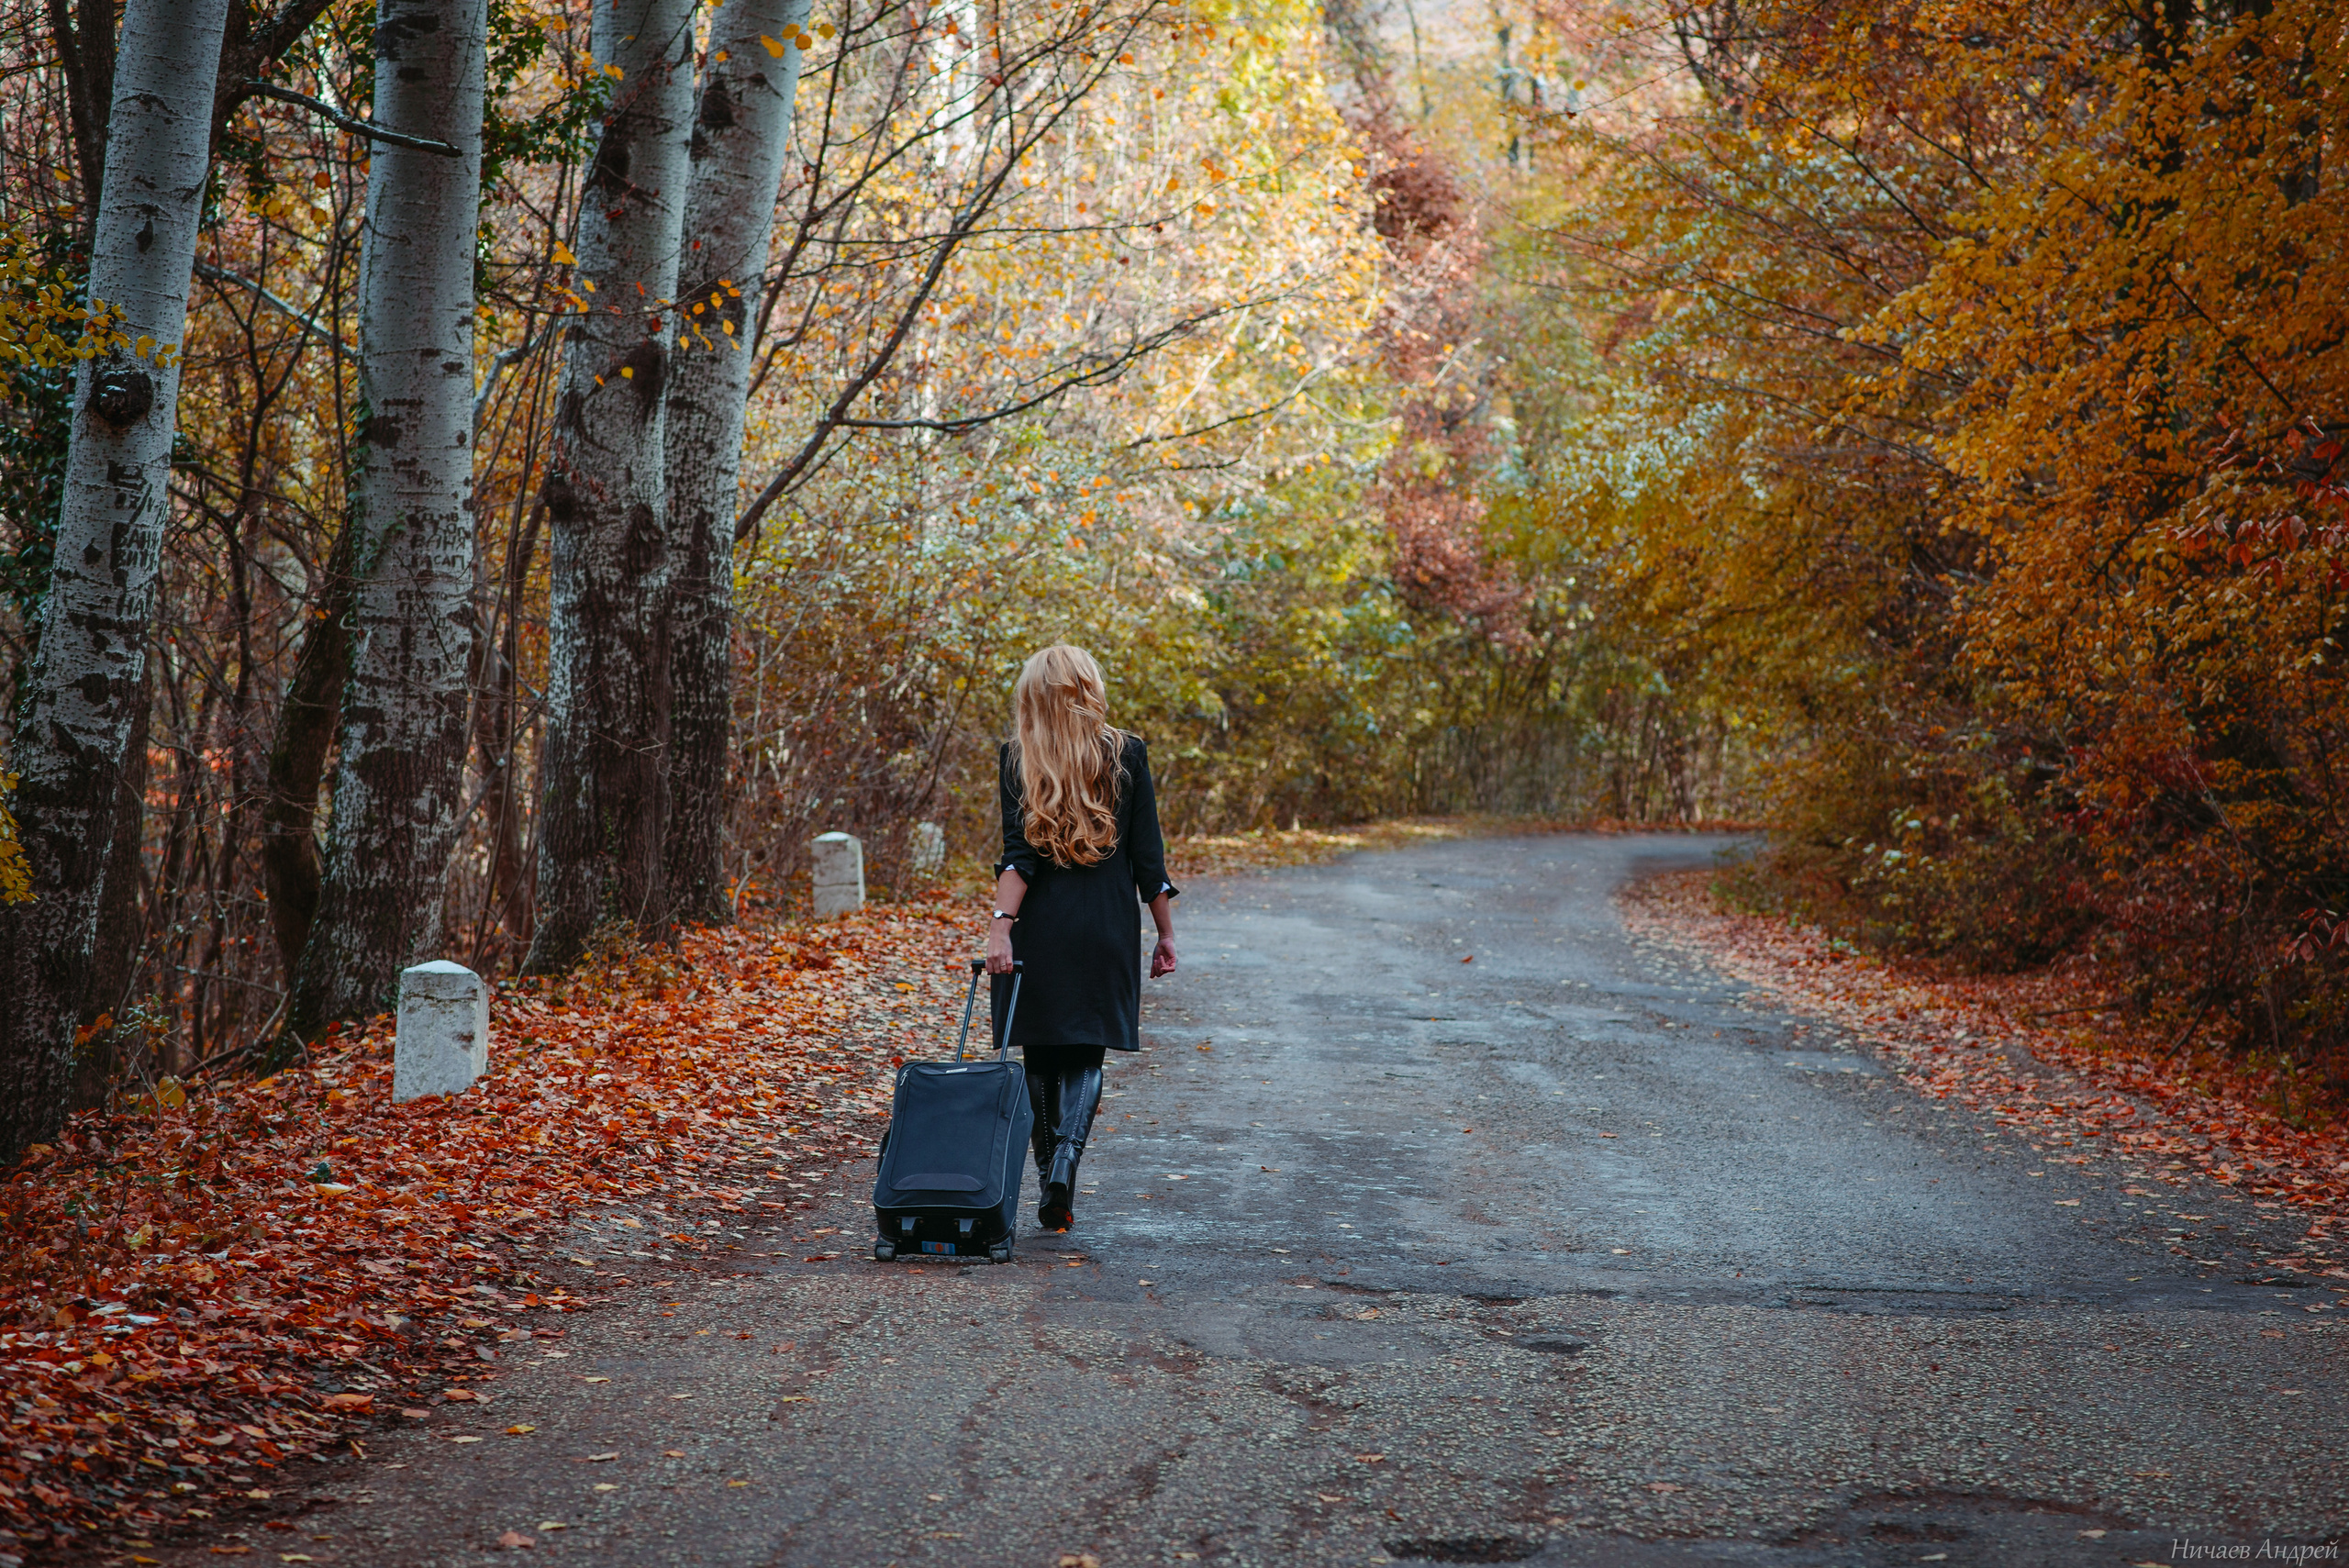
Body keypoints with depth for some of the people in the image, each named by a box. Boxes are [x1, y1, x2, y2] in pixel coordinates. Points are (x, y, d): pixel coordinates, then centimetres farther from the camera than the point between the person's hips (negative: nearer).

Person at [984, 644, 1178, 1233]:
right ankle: (1067, 1153, -18)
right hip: (1107, 928, 0)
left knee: (1041, 1054, 12)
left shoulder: (1016, 758, -1)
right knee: (1086, 1052, 6)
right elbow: (1148, 854, 0)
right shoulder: (1127, 755, 0)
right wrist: (1166, 934, 7)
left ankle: (1048, 1182, 14)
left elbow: (1018, 851, -11)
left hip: (1040, 926, 0)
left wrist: (1001, 924, -16)